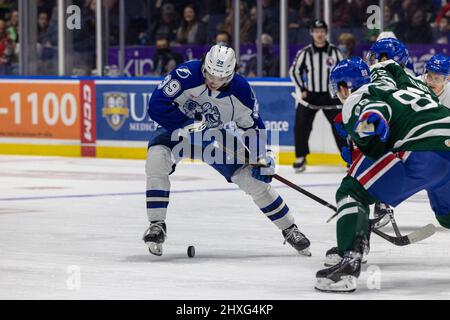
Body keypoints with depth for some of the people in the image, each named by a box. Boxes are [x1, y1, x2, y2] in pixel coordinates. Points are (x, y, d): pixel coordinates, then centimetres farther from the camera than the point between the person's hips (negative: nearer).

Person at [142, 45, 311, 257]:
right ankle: (157, 225, -22)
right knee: (157, 158, -33)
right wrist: (190, 126, -38)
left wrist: (260, 158, -10)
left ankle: (289, 229, 14)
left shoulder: (241, 91, -19)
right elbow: (156, 105, -33)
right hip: (178, 128, -2)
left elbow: (252, 125, -3)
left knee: (253, 178, -5)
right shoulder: (186, 75, -32)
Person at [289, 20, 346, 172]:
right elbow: (294, 71, 5)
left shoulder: (334, 51, -1)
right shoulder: (305, 52, -3)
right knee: (301, 125, -11)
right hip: (309, 95, 0)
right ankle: (301, 158, 2)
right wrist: (300, 90, -1)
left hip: (330, 96, 0)